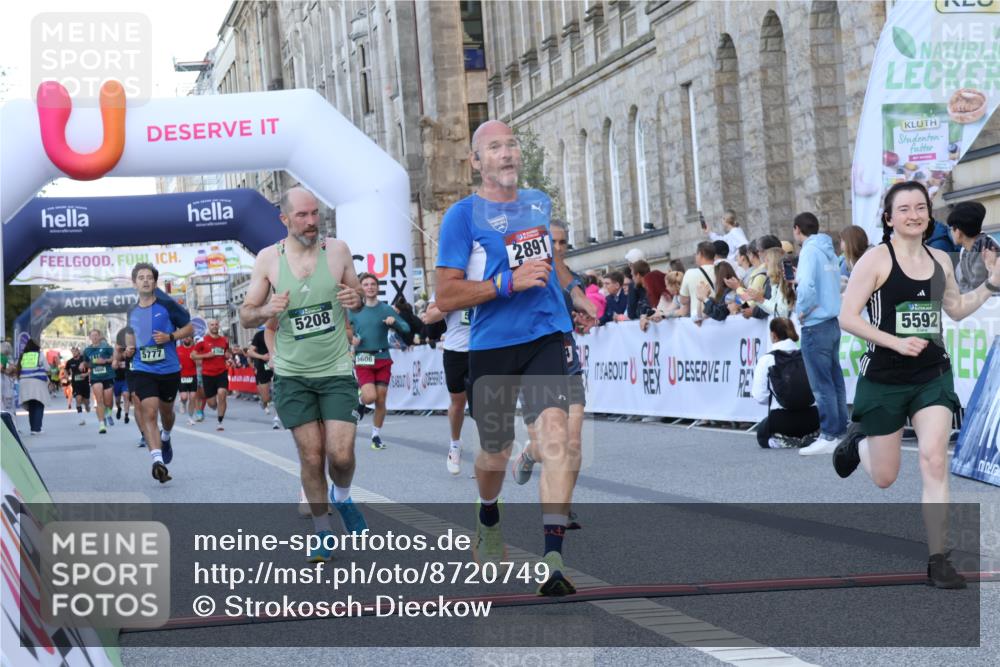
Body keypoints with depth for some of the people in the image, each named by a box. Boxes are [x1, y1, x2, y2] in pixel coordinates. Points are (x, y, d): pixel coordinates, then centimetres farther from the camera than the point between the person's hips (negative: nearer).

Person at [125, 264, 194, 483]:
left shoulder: (167, 305, -5)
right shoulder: (132, 312, 6)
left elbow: (189, 327, 0)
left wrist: (170, 337, -16)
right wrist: (129, 347, 5)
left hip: (169, 369, -1)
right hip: (143, 370, 1)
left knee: (166, 411, 17)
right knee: (149, 413, -17)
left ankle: (165, 438, 51)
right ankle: (157, 459, -24)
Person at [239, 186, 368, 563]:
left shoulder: (337, 250, -2)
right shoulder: (268, 259, -3)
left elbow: (356, 296, 11)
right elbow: (246, 317, 2)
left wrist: (357, 299, -14)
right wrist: (266, 310, -21)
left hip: (337, 371, 0)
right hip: (292, 375, 0)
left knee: (341, 454, -8)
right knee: (311, 456, 0)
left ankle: (342, 498, 25)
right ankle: (322, 532, 17)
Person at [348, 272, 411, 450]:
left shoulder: (386, 310, 2)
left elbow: (406, 328, 1)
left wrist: (394, 322, -19)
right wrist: (351, 339, -10)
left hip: (383, 359, 1)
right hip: (363, 360, -1)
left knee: (381, 401, 3)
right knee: (370, 397, -19)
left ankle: (376, 435, 18)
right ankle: (361, 401, 16)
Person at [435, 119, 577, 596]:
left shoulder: (539, 203, 12)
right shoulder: (462, 215, -5)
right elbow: (446, 297, -11)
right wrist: (509, 283, -19)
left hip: (546, 338, 2)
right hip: (491, 346, -2)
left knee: (555, 431, -20)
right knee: (496, 453, 12)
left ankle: (553, 558, -24)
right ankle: (488, 521, 47)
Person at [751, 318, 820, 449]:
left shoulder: (766, 360, -7)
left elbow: (760, 397, -9)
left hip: (781, 421, -4)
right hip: (811, 419, 4)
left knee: (762, 433, 30)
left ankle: (783, 441, 2)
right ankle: (807, 438, 12)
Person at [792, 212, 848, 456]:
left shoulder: (810, 251, -12)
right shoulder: (829, 252, 13)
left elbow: (806, 286, -25)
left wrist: (802, 310, -10)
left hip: (815, 326, -9)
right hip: (833, 323, 9)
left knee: (821, 384, -6)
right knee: (835, 380, 12)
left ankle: (828, 436, -5)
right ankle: (840, 431, 16)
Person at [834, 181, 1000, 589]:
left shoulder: (940, 260, 6)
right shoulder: (877, 259, -11)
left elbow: (956, 310, 20)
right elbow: (847, 317, -14)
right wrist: (895, 342, -23)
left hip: (933, 376, 3)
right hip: (885, 379, -3)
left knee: (934, 461, -13)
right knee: (884, 478, 9)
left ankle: (938, 560, -7)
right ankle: (858, 441, 46)